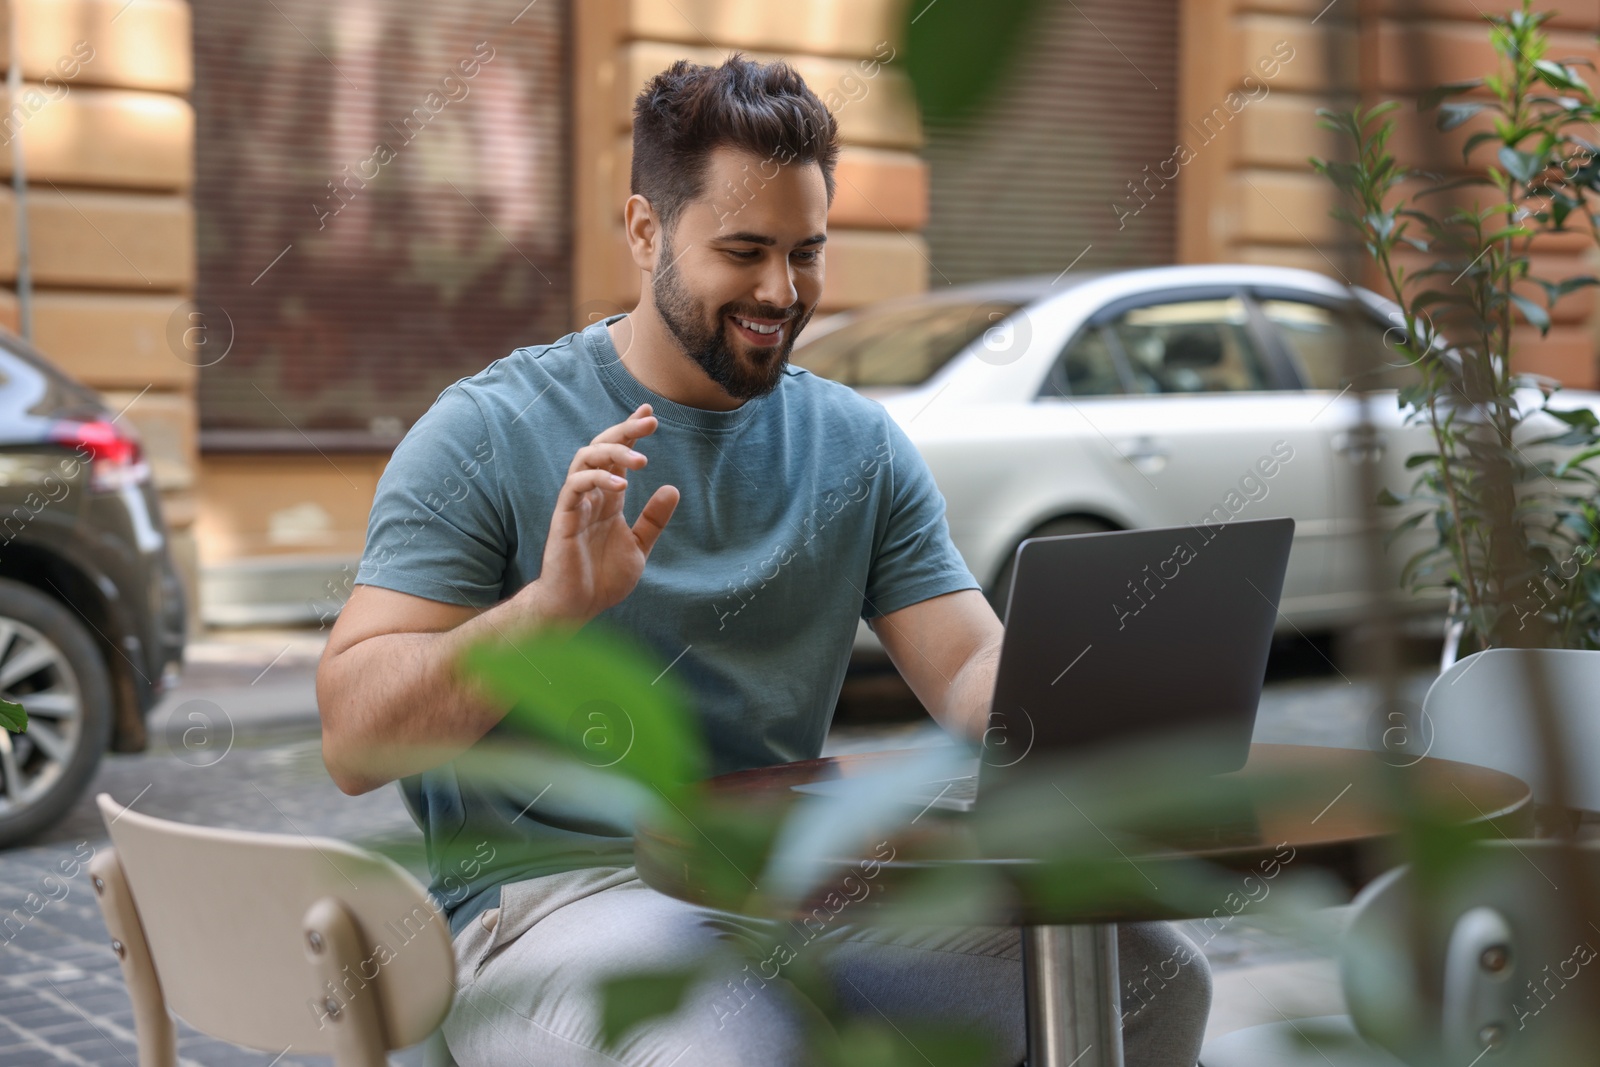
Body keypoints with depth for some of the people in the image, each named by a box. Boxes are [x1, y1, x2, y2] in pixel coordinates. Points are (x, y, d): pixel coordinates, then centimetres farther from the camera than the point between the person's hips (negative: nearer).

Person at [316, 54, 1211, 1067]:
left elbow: (974, 666, 5)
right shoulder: (488, 433, -3)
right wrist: (549, 607, -26)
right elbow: (353, 741, -9)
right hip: (555, 895, -5)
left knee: (1149, 969, -12)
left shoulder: (859, 445, 12)